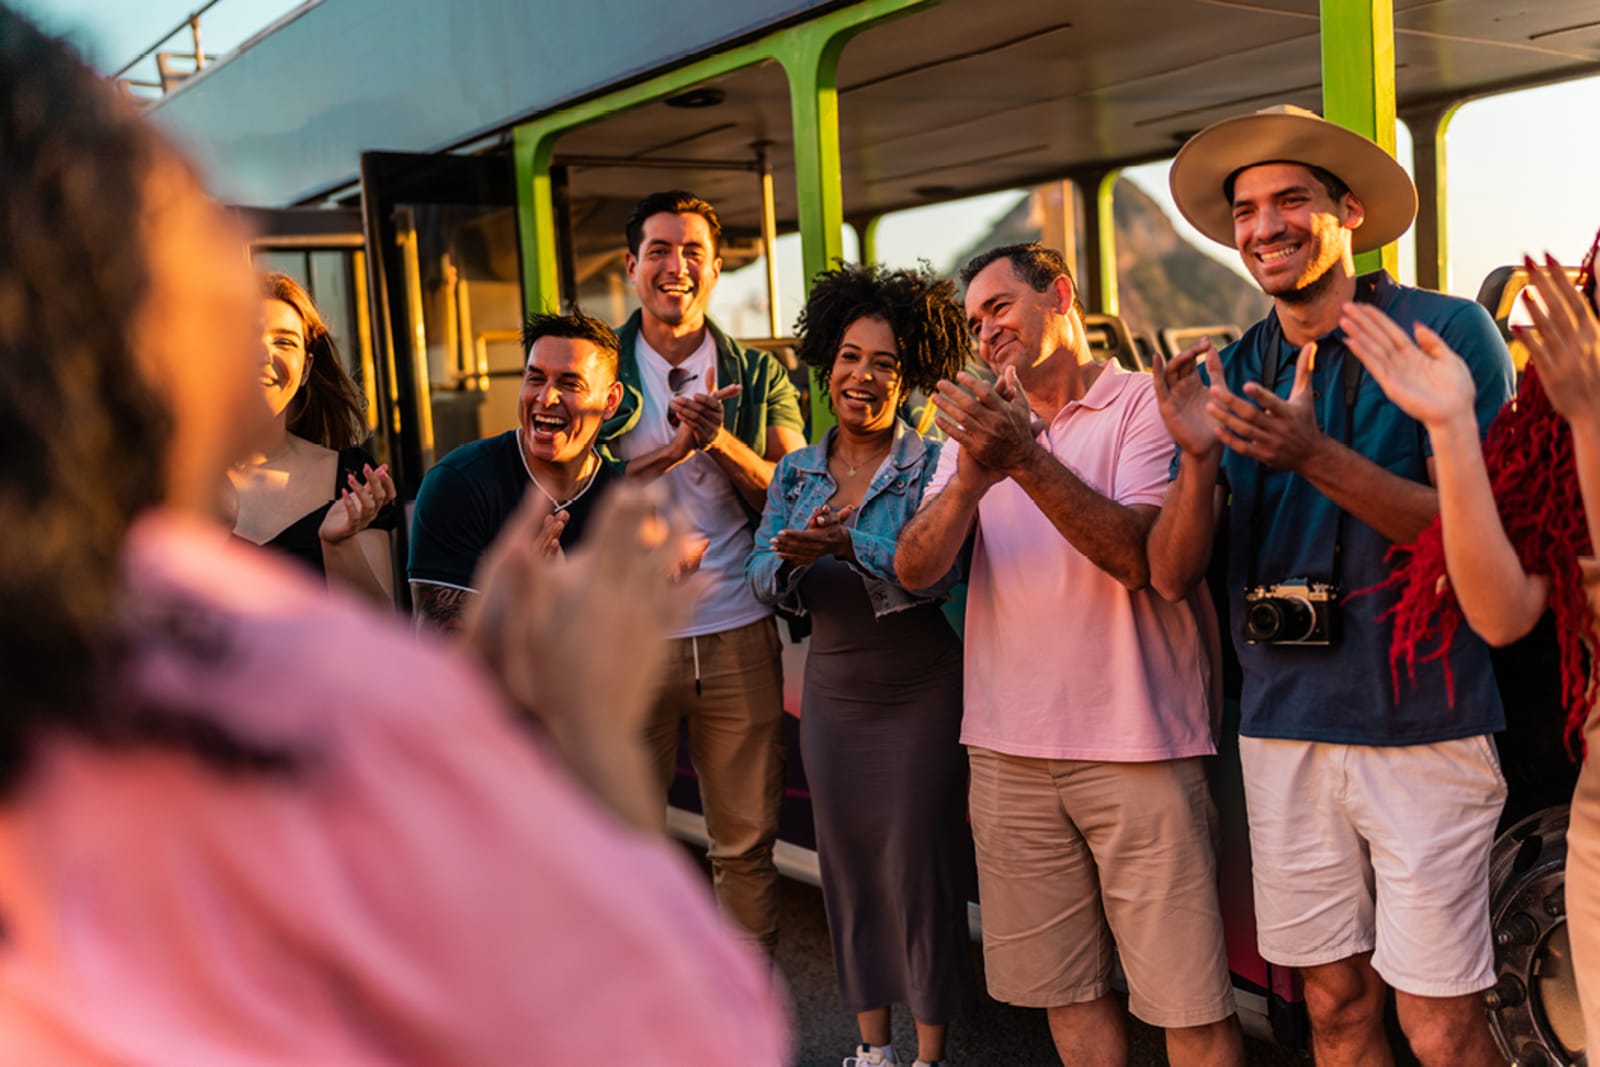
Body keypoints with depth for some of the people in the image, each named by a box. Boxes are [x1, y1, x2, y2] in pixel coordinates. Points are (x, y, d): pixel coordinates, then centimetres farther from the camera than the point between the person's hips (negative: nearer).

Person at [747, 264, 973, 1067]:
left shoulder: (930, 466, -8)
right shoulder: (796, 472, 6)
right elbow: (760, 575, 2)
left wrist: (849, 545, -36)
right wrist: (792, 558, -20)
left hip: (921, 695, -4)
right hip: (832, 693, 5)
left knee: (919, 867, 1)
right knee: (847, 864, 12)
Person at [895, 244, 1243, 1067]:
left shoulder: (1145, 405, -2)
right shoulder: (982, 424, 12)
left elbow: (1140, 556, -17)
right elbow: (915, 571, -1)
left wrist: (1027, 462, -28)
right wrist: (970, 479, -21)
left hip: (1136, 749, -4)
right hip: (1009, 752, 5)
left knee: (1188, 997, 0)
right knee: (1067, 987, 14)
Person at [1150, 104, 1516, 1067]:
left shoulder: (1446, 332, -6)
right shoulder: (1232, 369, 8)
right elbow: (1172, 575, 4)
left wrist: (1317, 459, -23)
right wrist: (1199, 459, -15)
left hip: (1422, 726, -4)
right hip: (1283, 730, 4)